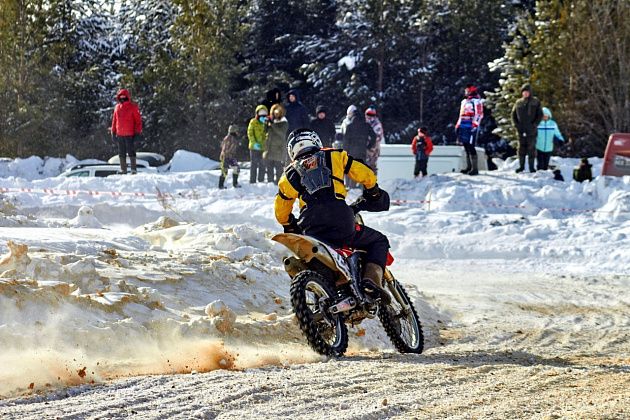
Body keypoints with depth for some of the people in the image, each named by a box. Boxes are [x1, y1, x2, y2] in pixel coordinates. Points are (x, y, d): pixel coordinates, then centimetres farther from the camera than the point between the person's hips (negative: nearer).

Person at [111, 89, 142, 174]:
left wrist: (137, 133, -10)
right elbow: (114, 120, 16)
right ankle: (123, 170, 17)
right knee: (122, 153, 10)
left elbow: (138, 120, -5)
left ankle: (133, 170, -2)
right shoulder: (117, 107, 10)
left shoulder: (133, 107, -4)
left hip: (130, 134, -5)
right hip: (120, 134, 5)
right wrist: (113, 132, 12)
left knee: (131, 152, -5)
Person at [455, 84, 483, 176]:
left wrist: (475, 126, -20)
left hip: (471, 127, -8)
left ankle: (475, 169, -10)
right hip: (463, 127, 8)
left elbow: (479, 114, -12)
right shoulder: (464, 101, 23)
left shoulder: (476, 101, -4)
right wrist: (458, 125, 23)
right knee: (466, 147, 9)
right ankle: (469, 166, 16)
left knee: (471, 147, -11)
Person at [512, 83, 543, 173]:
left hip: (531, 131, -2)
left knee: (531, 148, -1)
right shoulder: (518, 103, 8)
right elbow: (513, 114, 14)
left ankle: (531, 167, 5)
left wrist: (534, 124, -9)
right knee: (521, 148, 5)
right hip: (521, 130, 2)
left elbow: (540, 115, 1)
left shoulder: (535, 102, 2)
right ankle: (521, 166, 14)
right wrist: (516, 124, 0)